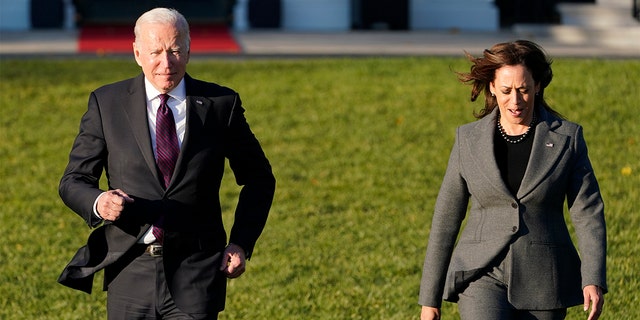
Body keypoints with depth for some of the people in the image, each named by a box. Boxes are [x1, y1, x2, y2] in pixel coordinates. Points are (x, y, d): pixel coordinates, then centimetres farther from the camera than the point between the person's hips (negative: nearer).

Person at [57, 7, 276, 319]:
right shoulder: (107, 103, 1)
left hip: (196, 273, -1)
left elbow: (258, 179, 13)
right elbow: (73, 181, 3)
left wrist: (242, 243, 1)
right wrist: (98, 203, -20)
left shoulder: (221, 104, 1)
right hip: (130, 270, 1)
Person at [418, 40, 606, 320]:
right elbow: (445, 219, 6)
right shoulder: (469, 139, 3)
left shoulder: (567, 138, 1)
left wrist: (593, 280, -16)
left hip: (542, 284, 1)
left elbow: (587, 213, -2)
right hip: (484, 277, -1)